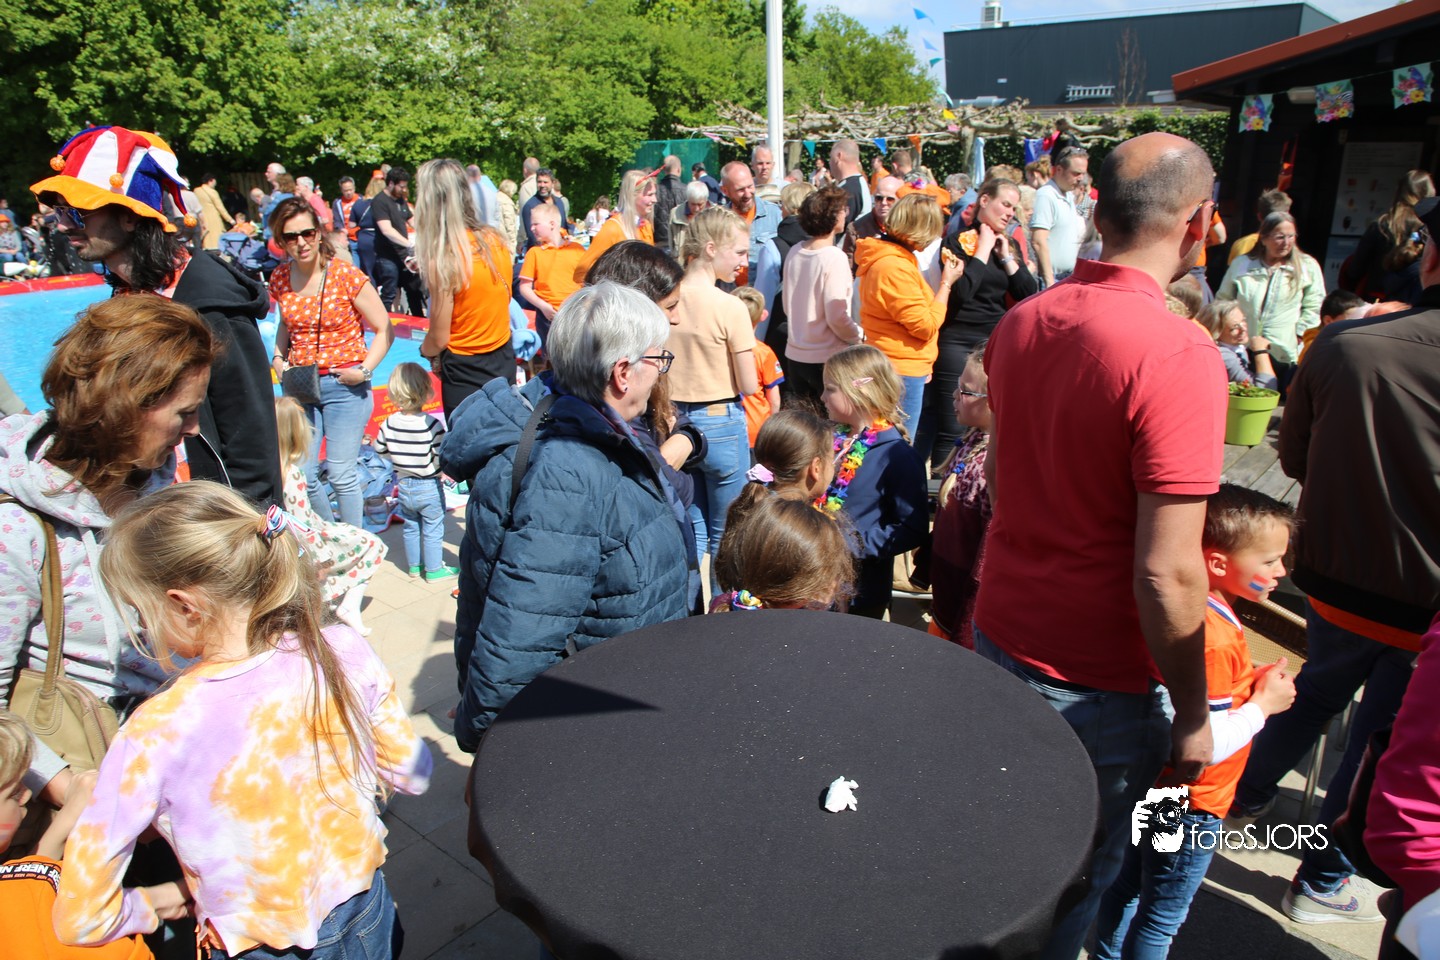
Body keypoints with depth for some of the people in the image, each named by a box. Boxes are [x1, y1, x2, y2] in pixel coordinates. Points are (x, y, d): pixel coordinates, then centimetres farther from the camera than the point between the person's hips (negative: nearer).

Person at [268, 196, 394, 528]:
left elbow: (384, 330, -6)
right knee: (302, 474, 4)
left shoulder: (346, 276, -11)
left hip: (344, 386, -5)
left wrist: (364, 370, -16)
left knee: (342, 474, -1)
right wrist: (279, 358, 5)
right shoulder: (280, 279, 3)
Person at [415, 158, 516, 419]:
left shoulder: (443, 259, -21)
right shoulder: (494, 239, -3)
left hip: (466, 373, -6)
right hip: (504, 360, 6)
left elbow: (439, 338, -15)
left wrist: (425, 351, 6)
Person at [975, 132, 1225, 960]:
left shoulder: (1021, 322, -1)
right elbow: (1166, 572, -24)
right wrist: (1193, 713, -11)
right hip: (1099, 679, -6)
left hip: (1001, 634, 6)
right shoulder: (1180, 355, -23)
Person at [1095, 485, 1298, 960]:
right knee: (1162, 917, 12)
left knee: (1126, 886, 25)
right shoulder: (1215, 640, -31)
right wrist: (1263, 704, -18)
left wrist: (1248, 687, 1)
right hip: (1191, 806, -9)